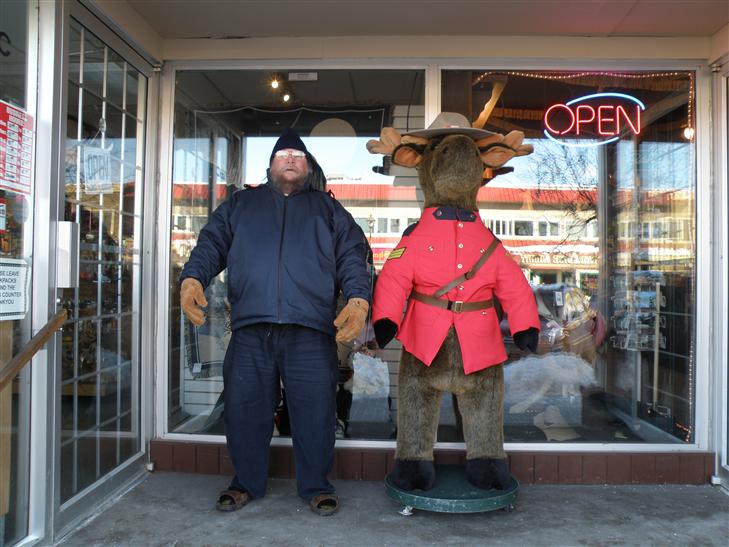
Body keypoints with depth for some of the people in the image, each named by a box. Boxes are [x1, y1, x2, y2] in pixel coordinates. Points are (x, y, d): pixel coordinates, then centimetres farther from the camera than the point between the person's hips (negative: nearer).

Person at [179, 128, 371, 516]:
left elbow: (352, 256, 9)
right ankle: (246, 482, 25)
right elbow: (211, 244, 12)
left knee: (315, 410, 1)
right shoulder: (240, 204, 22)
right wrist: (192, 277, -9)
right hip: (250, 328, 1)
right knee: (244, 409, 6)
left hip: (311, 330, -1)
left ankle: (316, 485, 19)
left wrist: (358, 298, -9)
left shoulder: (328, 208, 20)